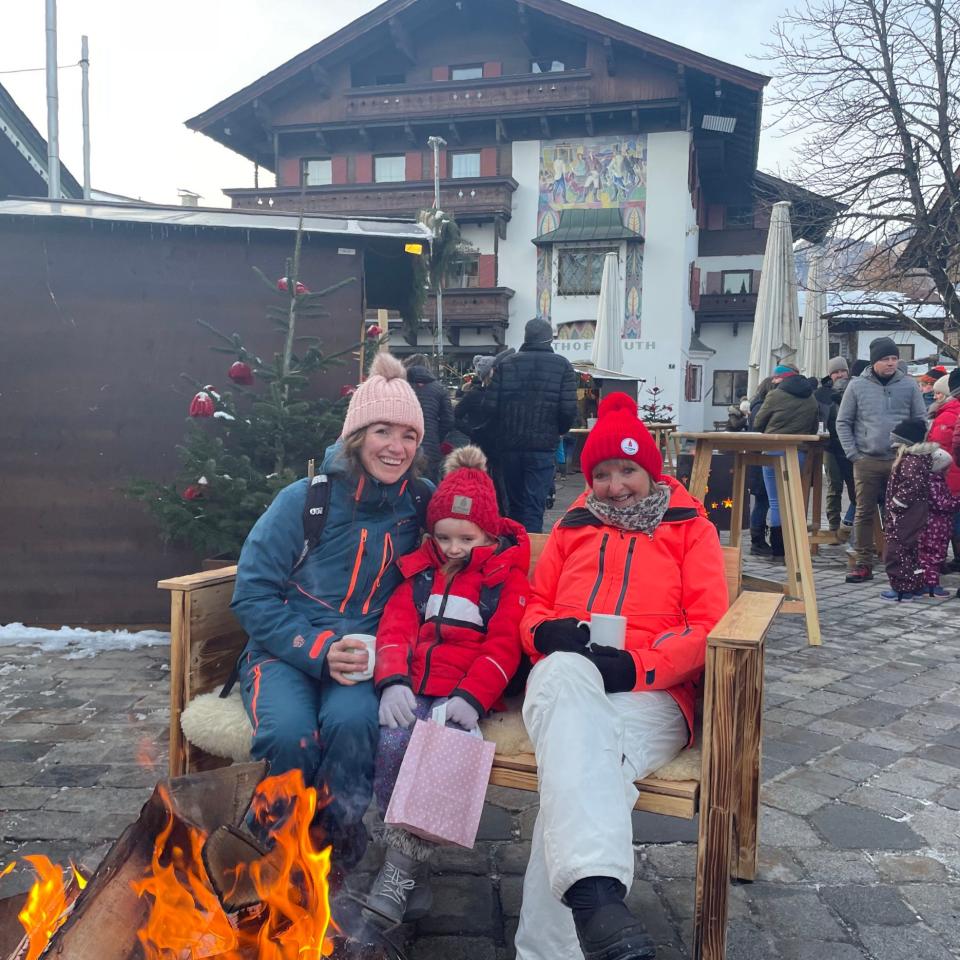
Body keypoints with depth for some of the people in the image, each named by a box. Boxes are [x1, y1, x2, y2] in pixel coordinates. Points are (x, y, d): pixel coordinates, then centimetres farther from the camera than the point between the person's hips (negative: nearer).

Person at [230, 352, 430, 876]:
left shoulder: (421, 504, 1)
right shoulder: (305, 499, -6)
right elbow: (252, 595, -5)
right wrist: (319, 651, -17)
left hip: (366, 657, 1)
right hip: (286, 652, -1)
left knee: (351, 721, -32)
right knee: (288, 733, -31)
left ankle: (338, 851, -11)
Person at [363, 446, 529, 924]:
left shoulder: (506, 575, 9)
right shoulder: (420, 569, 19)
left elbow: (503, 644, -2)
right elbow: (395, 627, 7)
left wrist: (471, 697, -17)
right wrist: (393, 681, -13)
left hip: (462, 695, -3)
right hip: (411, 689, 3)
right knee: (392, 743, -27)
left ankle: (399, 871, -22)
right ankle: (411, 869, -14)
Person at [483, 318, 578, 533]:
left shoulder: (505, 364, 3)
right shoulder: (562, 366, -2)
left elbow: (489, 405, -4)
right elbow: (568, 409, -9)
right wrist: (558, 432, 11)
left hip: (509, 445, 3)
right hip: (543, 446, -3)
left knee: (514, 504, 16)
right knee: (534, 506, -2)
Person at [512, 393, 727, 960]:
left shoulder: (691, 528, 16)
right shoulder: (574, 528, 26)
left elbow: (709, 627, 5)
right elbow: (534, 608, 26)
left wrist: (637, 665, -14)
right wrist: (550, 632, -1)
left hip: (654, 692, -1)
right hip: (567, 680, 1)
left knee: (578, 773, -38)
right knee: (566, 673, -41)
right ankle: (595, 893, -59)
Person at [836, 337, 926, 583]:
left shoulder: (909, 385, 5)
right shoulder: (857, 385, 3)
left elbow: (921, 421, 8)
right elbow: (843, 422, 6)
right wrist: (853, 454, -2)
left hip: (901, 461, 1)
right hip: (866, 461, 0)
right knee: (864, 513, 1)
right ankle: (863, 564, 9)